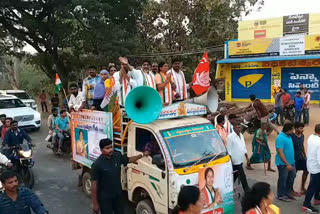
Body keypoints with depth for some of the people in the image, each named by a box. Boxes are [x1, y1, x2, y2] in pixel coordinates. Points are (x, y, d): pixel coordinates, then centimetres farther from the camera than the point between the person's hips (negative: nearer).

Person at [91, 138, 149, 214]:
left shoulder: (117, 156, -5)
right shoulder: (97, 164, -20)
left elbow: (129, 160, 16)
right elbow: (94, 185, -17)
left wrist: (142, 155, 9)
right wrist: (95, 203, -15)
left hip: (118, 194, 5)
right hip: (104, 197, -5)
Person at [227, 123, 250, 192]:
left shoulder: (241, 135, 10)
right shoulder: (230, 137, -15)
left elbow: (244, 147, 19)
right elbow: (228, 149, -15)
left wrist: (246, 156, 17)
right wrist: (230, 160, -17)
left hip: (240, 159, 8)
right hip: (235, 160, -8)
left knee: (235, 175, 17)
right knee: (242, 176, -3)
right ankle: (247, 190, 6)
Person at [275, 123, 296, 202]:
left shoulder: (289, 136, 7)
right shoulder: (280, 138, -21)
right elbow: (280, 153, -23)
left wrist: (291, 163, 16)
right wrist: (287, 164, -24)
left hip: (291, 162, 9)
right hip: (283, 163, -9)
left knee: (291, 178, 17)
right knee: (283, 179, 5)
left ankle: (287, 193, 33)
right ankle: (281, 195, 20)